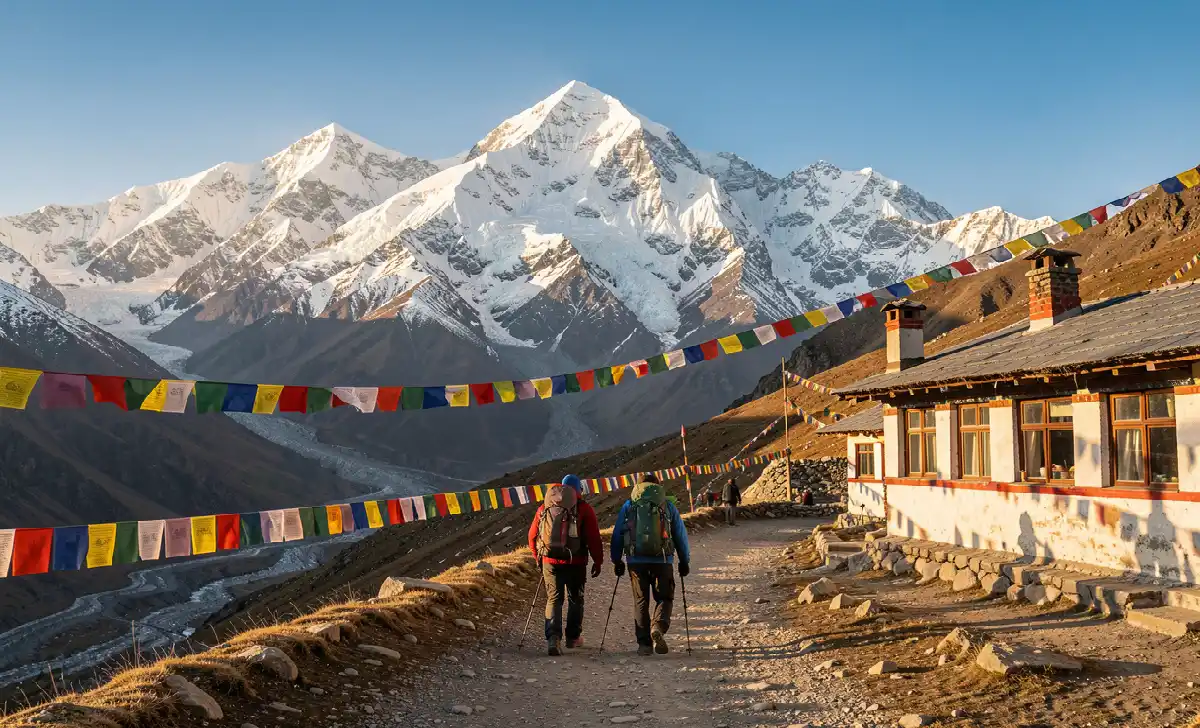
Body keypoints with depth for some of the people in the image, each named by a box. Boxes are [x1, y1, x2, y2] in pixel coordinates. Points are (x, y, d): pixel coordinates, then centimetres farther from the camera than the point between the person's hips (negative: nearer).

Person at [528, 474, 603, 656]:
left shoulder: (544, 507, 8)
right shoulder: (583, 509, -3)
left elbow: (532, 535, 12)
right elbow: (594, 538, -7)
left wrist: (539, 558, 24)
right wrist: (598, 561, 3)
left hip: (549, 561, 2)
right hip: (575, 562, -2)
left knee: (553, 599, 7)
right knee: (575, 599, 16)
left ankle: (553, 637, -11)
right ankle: (573, 637, 25)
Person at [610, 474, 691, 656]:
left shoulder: (628, 506, 9)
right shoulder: (668, 506, 8)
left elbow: (617, 534, 9)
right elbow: (681, 535, 9)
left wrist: (616, 560, 16)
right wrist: (684, 561, 16)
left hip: (636, 560, 1)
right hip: (662, 560, -1)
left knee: (641, 601, 10)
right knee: (664, 598, 10)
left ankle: (644, 643, 7)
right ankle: (658, 628, -17)